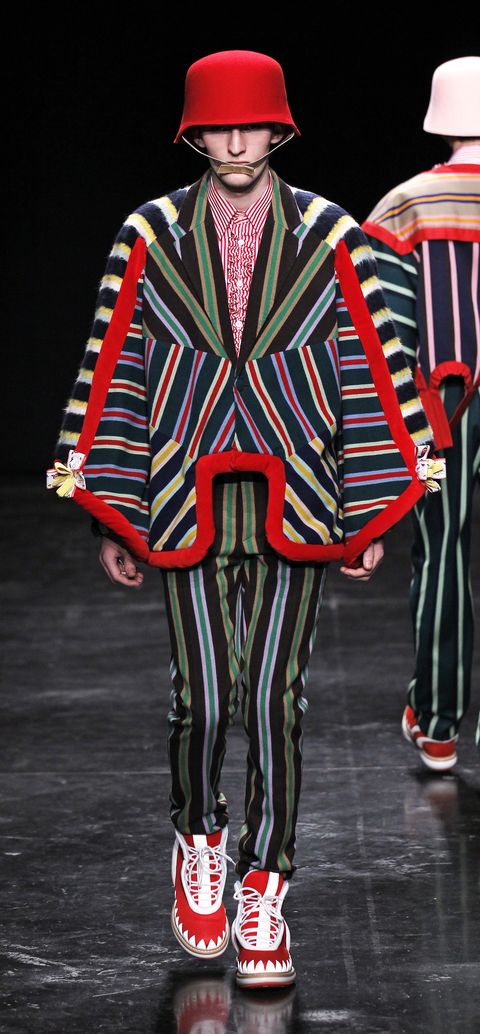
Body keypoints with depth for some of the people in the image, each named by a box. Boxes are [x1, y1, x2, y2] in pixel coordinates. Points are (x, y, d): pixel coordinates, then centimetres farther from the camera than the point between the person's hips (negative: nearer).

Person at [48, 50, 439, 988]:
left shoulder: (328, 238, 3)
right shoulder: (150, 237, 4)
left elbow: (369, 372, 6)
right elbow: (115, 370, 6)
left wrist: (372, 513, 3)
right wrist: (111, 515, 4)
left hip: (294, 501, 0)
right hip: (188, 502, 0)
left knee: (274, 697, -3)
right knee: (203, 696, -3)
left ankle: (262, 892, 9)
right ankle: (198, 841, 26)